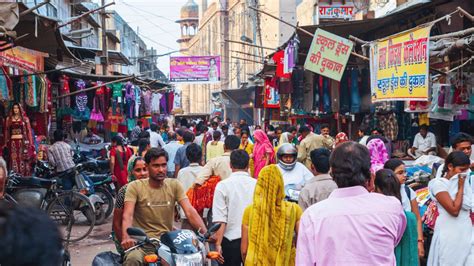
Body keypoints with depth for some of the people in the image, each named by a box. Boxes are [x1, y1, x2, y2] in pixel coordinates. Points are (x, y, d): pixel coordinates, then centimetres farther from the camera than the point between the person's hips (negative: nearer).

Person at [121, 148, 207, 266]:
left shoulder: (174, 185, 4)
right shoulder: (135, 187, -2)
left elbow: (190, 211, -5)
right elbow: (128, 215, -14)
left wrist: (205, 233, -21)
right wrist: (126, 237, -35)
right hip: (142, 242, -3)